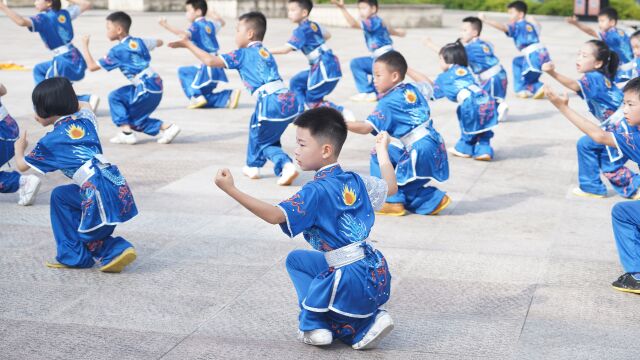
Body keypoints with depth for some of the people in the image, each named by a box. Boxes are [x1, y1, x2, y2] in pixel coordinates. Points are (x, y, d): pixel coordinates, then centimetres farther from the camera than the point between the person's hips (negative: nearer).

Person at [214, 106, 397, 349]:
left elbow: (274, 215, -22)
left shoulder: (316, 192, -15)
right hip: (377, 272, 7)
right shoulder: (355, 181, 6)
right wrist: (383, 151, 37)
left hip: (352, 280, -7)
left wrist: (231, 190, -24)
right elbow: (390, 187, 23)